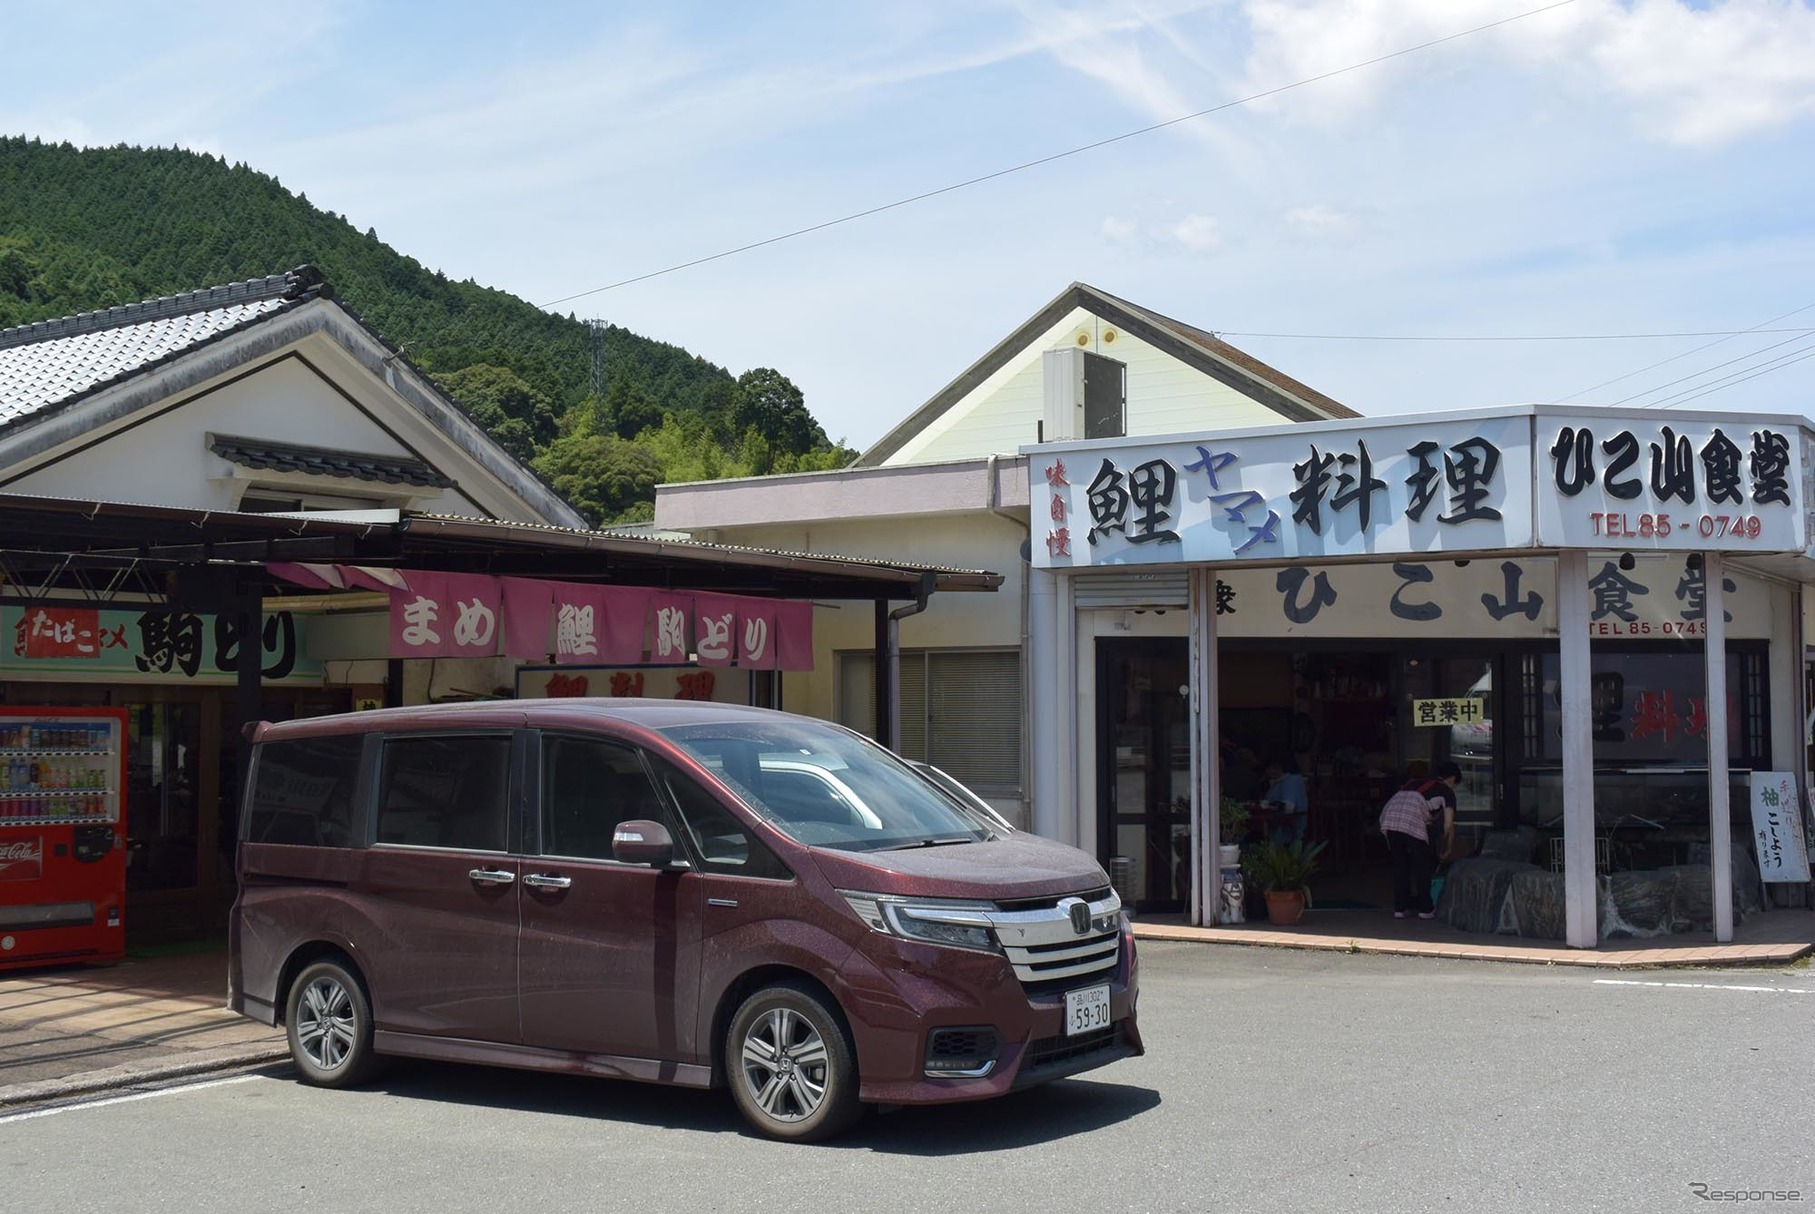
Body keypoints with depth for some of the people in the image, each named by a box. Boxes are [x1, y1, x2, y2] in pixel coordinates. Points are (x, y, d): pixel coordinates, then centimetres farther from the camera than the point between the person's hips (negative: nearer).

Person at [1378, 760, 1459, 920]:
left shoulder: (1415, 782, 34)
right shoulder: (1447, 791, 18)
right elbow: (1448, 824, 11)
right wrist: (1446, 849, 26)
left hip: (1388, 816, 5)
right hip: (1412, 821, -5)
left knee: (1400, 864, 17)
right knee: (1423, 865, 11)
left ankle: (1400, 908, 18)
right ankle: (1425, 909, 16)